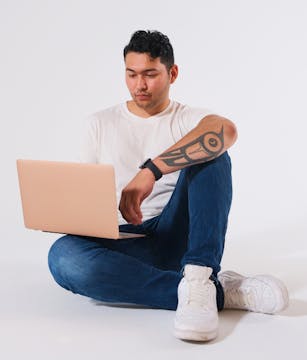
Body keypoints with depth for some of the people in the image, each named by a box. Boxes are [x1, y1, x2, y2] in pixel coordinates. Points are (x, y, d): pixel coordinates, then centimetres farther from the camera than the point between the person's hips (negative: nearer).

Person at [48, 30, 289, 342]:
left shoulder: (188, 119, 5)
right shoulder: (101, 123, 16)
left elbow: (226, 131, -22)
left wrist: (151, 170, -35)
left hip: (176, 235, -1)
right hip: (123, 240, 2)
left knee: (210, 152, -21)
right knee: (63, 256, -33)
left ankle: (199, 278, -38)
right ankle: (220, 292, -32)